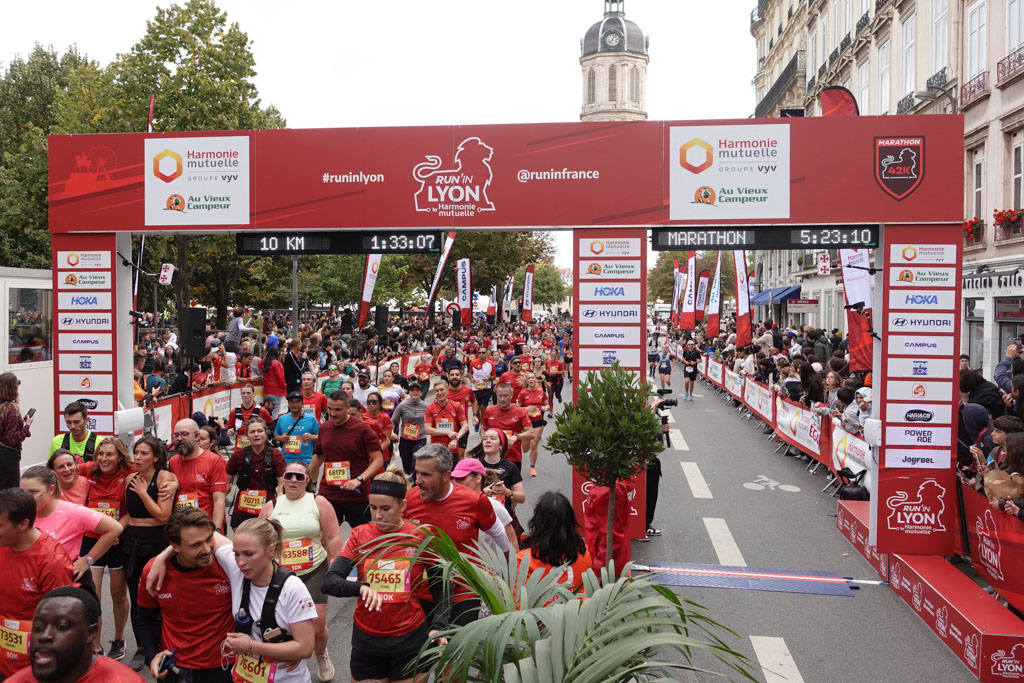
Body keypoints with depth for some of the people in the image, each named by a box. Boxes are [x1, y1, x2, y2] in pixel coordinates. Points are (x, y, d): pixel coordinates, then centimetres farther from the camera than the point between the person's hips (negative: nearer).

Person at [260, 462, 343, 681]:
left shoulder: (319, 503, -3)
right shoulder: (271, 506, 3)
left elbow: (333, 538, -2)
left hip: (313, 572, -2)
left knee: (317, 627, -4)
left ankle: (321, 656, 29)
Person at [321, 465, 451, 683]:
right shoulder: (360, 536, -5)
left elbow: (440, 588, 1)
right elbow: (328, 582, -11)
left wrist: (438, 627, -14)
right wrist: (361, 587, -30)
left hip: (410, 640, -1)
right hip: (366, 640, 2)